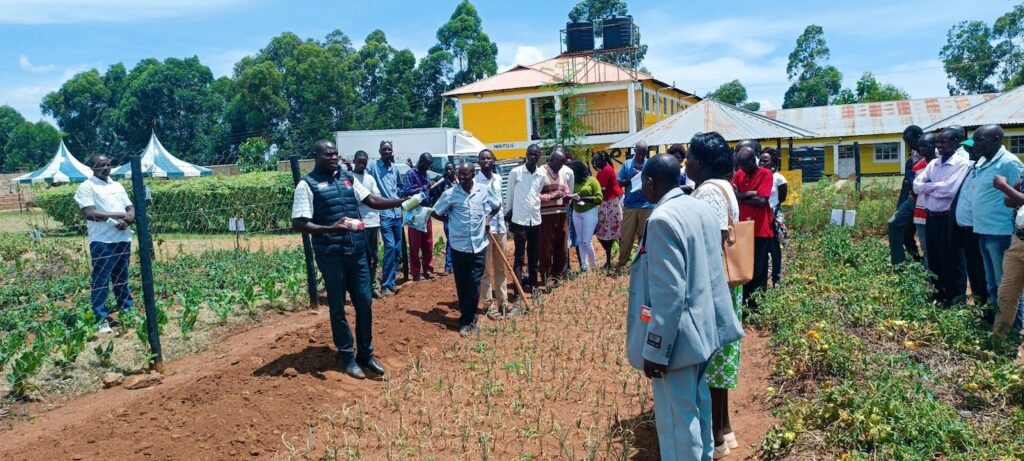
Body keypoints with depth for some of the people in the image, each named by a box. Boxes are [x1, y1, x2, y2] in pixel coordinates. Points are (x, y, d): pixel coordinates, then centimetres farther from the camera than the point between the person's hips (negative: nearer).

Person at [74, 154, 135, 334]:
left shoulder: (117, 186, 16)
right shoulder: (87, 187, -3)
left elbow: (131, 208, 17)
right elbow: (89, 214, -14)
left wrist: (128, 220, -6)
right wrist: (117, 215, -19)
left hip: (123, 239, 6)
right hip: (102, 241, -6)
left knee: (122, 278, 15)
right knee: (101, 280, -3)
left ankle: (127, 309, 23)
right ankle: (101, 318, 1)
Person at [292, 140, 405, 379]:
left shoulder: (348, 178, 9)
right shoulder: (307, 185, -8)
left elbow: (372, 200, 7)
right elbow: (298, 224, -13)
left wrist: (401, 201, -7)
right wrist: (329, 229, -26)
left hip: (357, 250, 5)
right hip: (330, 254, -5)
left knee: (364, 302, 10)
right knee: (338, 306, 7)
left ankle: (366, 353, 25)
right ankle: (347, 356, 22)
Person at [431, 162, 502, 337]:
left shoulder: (485, 190, -2)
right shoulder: (449, 194, -6)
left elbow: (497, 205, 16)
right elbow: (436, 213, 6)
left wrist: (488, 218, 3)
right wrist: (452, 221, 1)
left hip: (479, 245, 0)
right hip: (459, 246, 0)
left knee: (474, 284, 0)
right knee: (462, 285, 7)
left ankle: (467, 320, 10)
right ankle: (469, 318, 22)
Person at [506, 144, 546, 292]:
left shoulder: (541, 176, 8)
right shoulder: (515, 172, -5)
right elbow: (509, 195, 3)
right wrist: (507, 215, 6)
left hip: (535, 220, 5)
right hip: (519, 220, -5)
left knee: (534, 255, 11)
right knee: (519, 255, -3)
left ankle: (532, 283, 22)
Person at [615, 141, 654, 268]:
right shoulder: (627, 164, 2)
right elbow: (619, 183, 0)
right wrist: (631, 179, -16)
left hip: (646, 206, 0)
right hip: (629, 206, 0)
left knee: (645, 235, 9)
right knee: (626, 235, 4)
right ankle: (622, 260, 14)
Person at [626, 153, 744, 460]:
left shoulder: (663, 220, -23)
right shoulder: (702, 209, 5)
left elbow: (668, 294, -26)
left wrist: (655, 350, -20)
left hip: (678, 338, -10)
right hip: (702, 328, 10)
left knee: (677, 420, 2)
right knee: (697, 405, 25)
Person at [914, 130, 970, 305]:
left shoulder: (961, 164, -9)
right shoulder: (933, 164, 11)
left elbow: (950, 189, -22)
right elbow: (917, 186, 3)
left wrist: (929, 187, -7)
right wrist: (938, 186, -12)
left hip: (949, 219, -7)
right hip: (931, 218, 7)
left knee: (951, 260, 0)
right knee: (933, 259, 14)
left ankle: (956, 299, 10)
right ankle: (938, 296, 26)